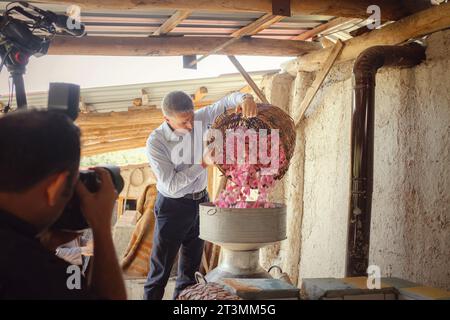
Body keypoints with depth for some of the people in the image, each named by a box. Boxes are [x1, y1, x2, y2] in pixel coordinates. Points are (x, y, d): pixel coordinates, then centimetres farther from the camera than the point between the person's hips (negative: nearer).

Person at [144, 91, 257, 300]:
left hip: (200, 201, 5)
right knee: (160, 269, 2)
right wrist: (203, 164, -29)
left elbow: (227, 102, -5)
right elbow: (171, 184, -24)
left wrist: (245, 98, -28)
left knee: (191, 267, 16)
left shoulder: (199, 119, -9)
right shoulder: (155, 142, -22)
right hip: (172, 206, -5)